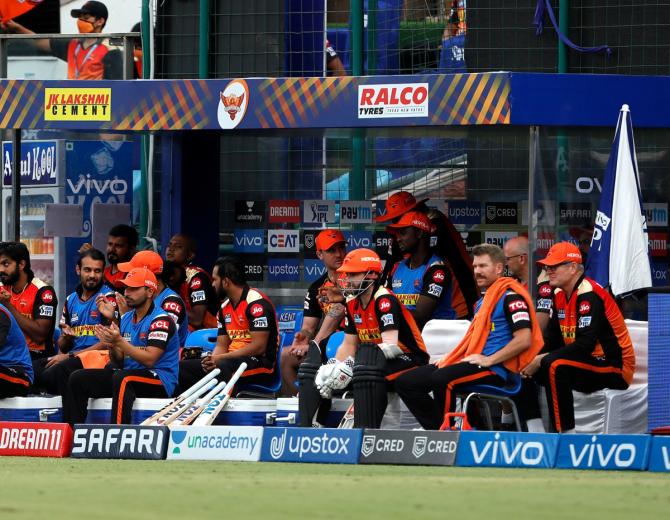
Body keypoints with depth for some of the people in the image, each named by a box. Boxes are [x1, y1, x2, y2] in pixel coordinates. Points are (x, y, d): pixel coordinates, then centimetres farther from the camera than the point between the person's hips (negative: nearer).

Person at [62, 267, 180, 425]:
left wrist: (119, 341, -24)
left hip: (160, 380, -8)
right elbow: (119, 360, 14)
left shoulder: (161, 320, -11)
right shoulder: (126, 319, 14)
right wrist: (111, 345, -8)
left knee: (122, 378, -39)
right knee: (77, 379, -2)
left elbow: (149, 359, -20)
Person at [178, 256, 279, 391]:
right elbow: (221, 346, 16)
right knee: (183, 367, -5)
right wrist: (213, 360, -8)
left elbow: (258, 347, -18)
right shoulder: (224, 308, 16)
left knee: (222, 368, -39)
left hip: (261, 364, -9)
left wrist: (221, 359, -18)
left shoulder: (257, 303, -11)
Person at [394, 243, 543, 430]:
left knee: (441, 380, -36)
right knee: (405, 382, 1)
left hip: (495, 369, -10)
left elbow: (524, 339, -15)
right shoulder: (482, 302, 25)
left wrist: (489, 360, -19)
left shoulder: (510, 295, -5)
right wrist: (451, 358, 13)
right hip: (471, 364, 10)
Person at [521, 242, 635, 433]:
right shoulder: (559, 294, 8)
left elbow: (585, 345, -28)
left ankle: (567, 433, -30)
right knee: (530, 369, 7)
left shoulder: (589, 295, -20)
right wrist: (535, 359, -8)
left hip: (615, 368, -10)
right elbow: (554, 340, 12)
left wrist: (541, 360, -24)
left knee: (554, 365, -31)